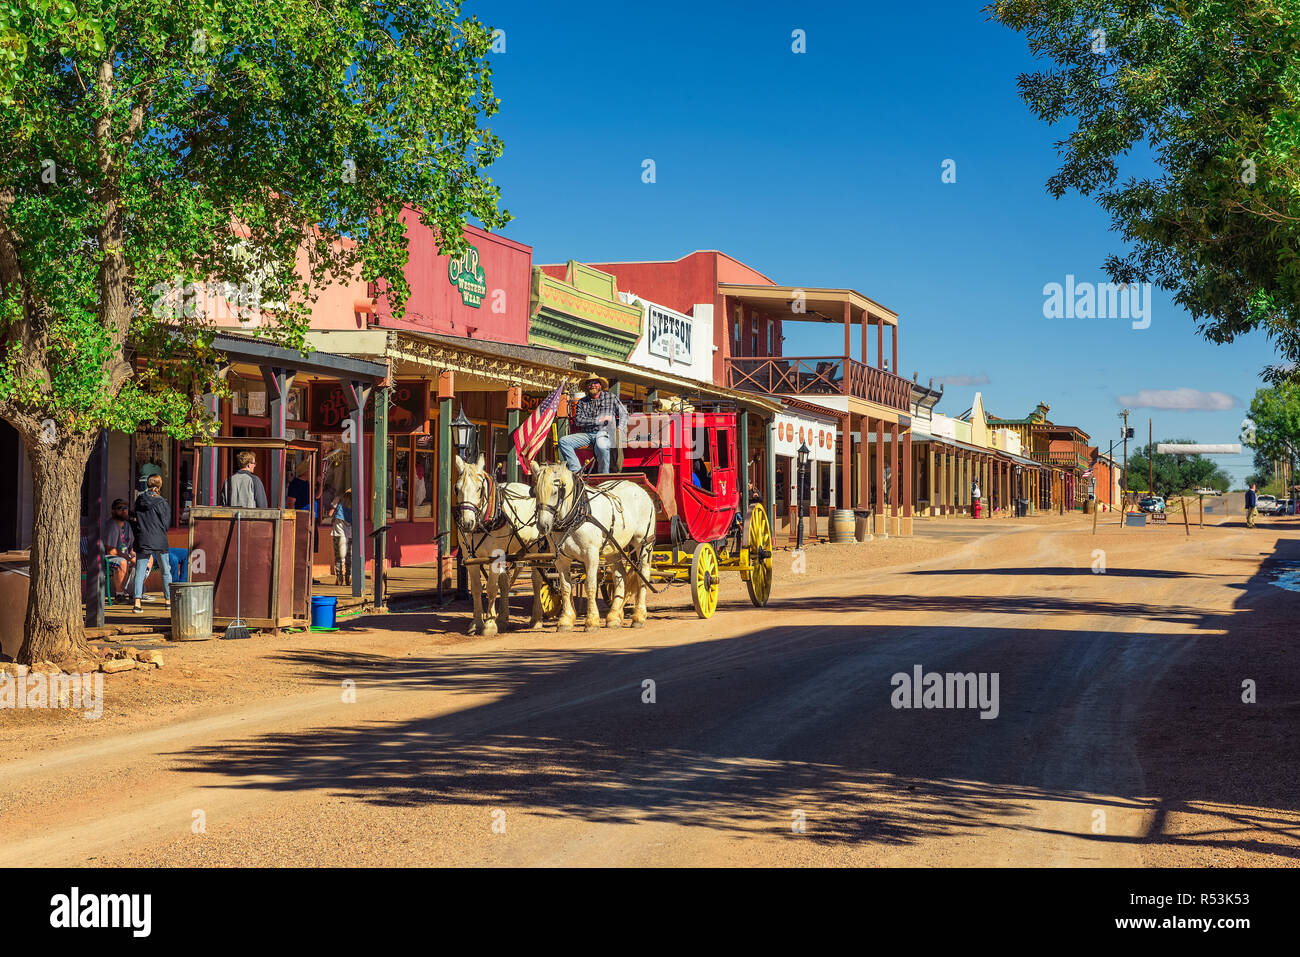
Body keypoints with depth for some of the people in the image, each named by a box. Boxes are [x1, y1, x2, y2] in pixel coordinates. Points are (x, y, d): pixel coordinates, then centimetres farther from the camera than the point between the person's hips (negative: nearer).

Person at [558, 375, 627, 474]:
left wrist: (619, 429, 1)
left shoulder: (610, 397, 12)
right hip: (586, 434, 4)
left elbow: (623, 413, 16)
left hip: (603, 433, -3)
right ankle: (577, 470, -24)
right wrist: (599, 420, -7)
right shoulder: (582, 402, 14)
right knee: (563, 441, -19)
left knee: (601, 446, -40)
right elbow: (578, 420, 0)